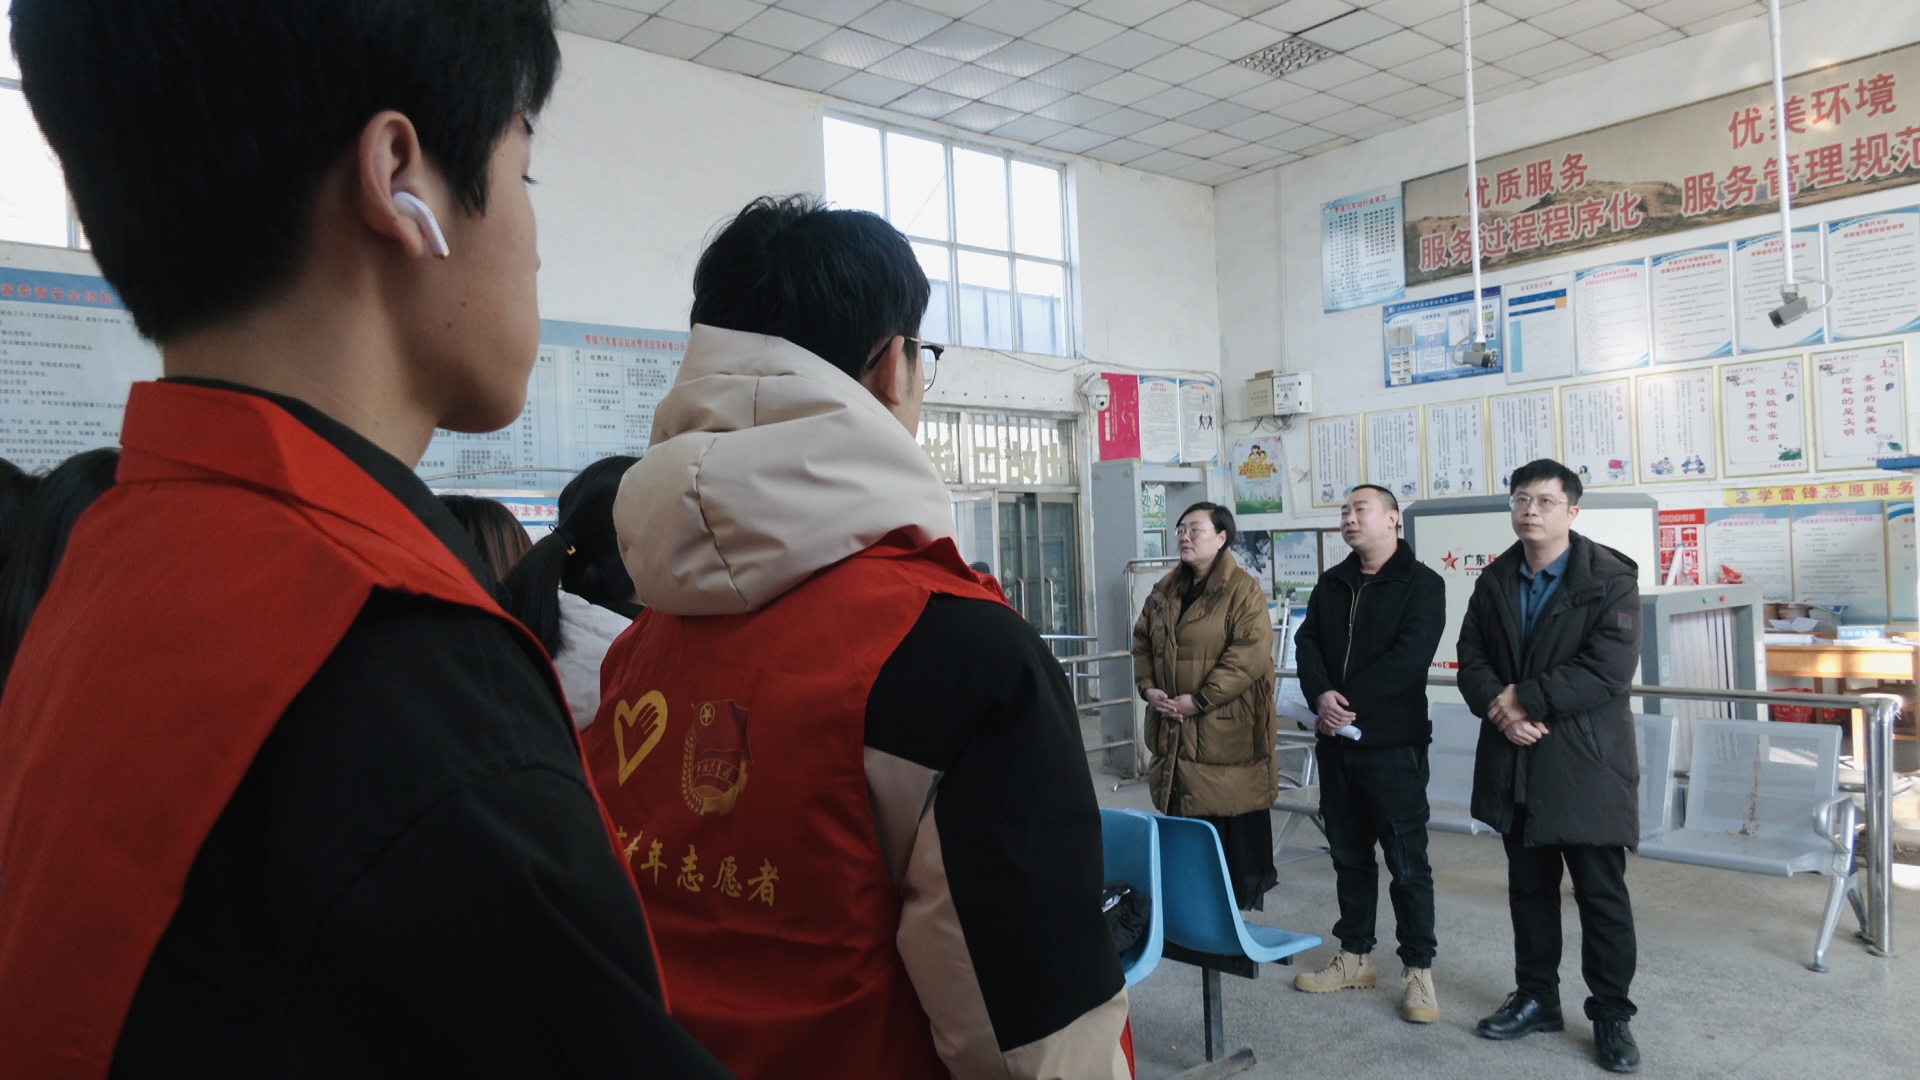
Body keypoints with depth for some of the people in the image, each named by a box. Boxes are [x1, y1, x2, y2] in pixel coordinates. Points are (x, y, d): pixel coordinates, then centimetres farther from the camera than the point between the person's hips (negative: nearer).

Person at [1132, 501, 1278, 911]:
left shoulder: (1243, 591, -10)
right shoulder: (1163, 593, 12)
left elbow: (1251, 654, -18)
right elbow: (1142, 642, 17)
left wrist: (1200, 699, -20)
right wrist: (1148, 687, -1)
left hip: (1228, 735, -6)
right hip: (1174, 736, 7)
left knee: (1236, 828, 3)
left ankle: (1244, 905, 18)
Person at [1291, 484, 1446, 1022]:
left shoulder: (1421, 584, -5)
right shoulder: (1331, 583, 14)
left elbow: (1410, 655, -17)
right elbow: (1307, 642, 4)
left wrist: (1348, 702, -18)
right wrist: (1322, 695, -15)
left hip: (1394, 742, -6)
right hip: (1337, 740, 6)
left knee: (1406, 860, 0)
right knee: (1349, 853, 14)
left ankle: (1418, 969, 11)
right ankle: (1355, 957, 27)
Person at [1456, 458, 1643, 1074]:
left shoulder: (1611, 578, -8)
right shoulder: (1494, 582, 9)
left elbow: (1609, 669, -18)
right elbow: (1471, 659, 6)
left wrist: (1526, 698, -15)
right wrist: (1499, 709, -13)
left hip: (1586, 763, -5)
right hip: (1514, 763, 5)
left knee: (1602, 894, 4)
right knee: (1528, 887, 15)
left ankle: (1611, 1016, 18)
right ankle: (1536, 999, 29)